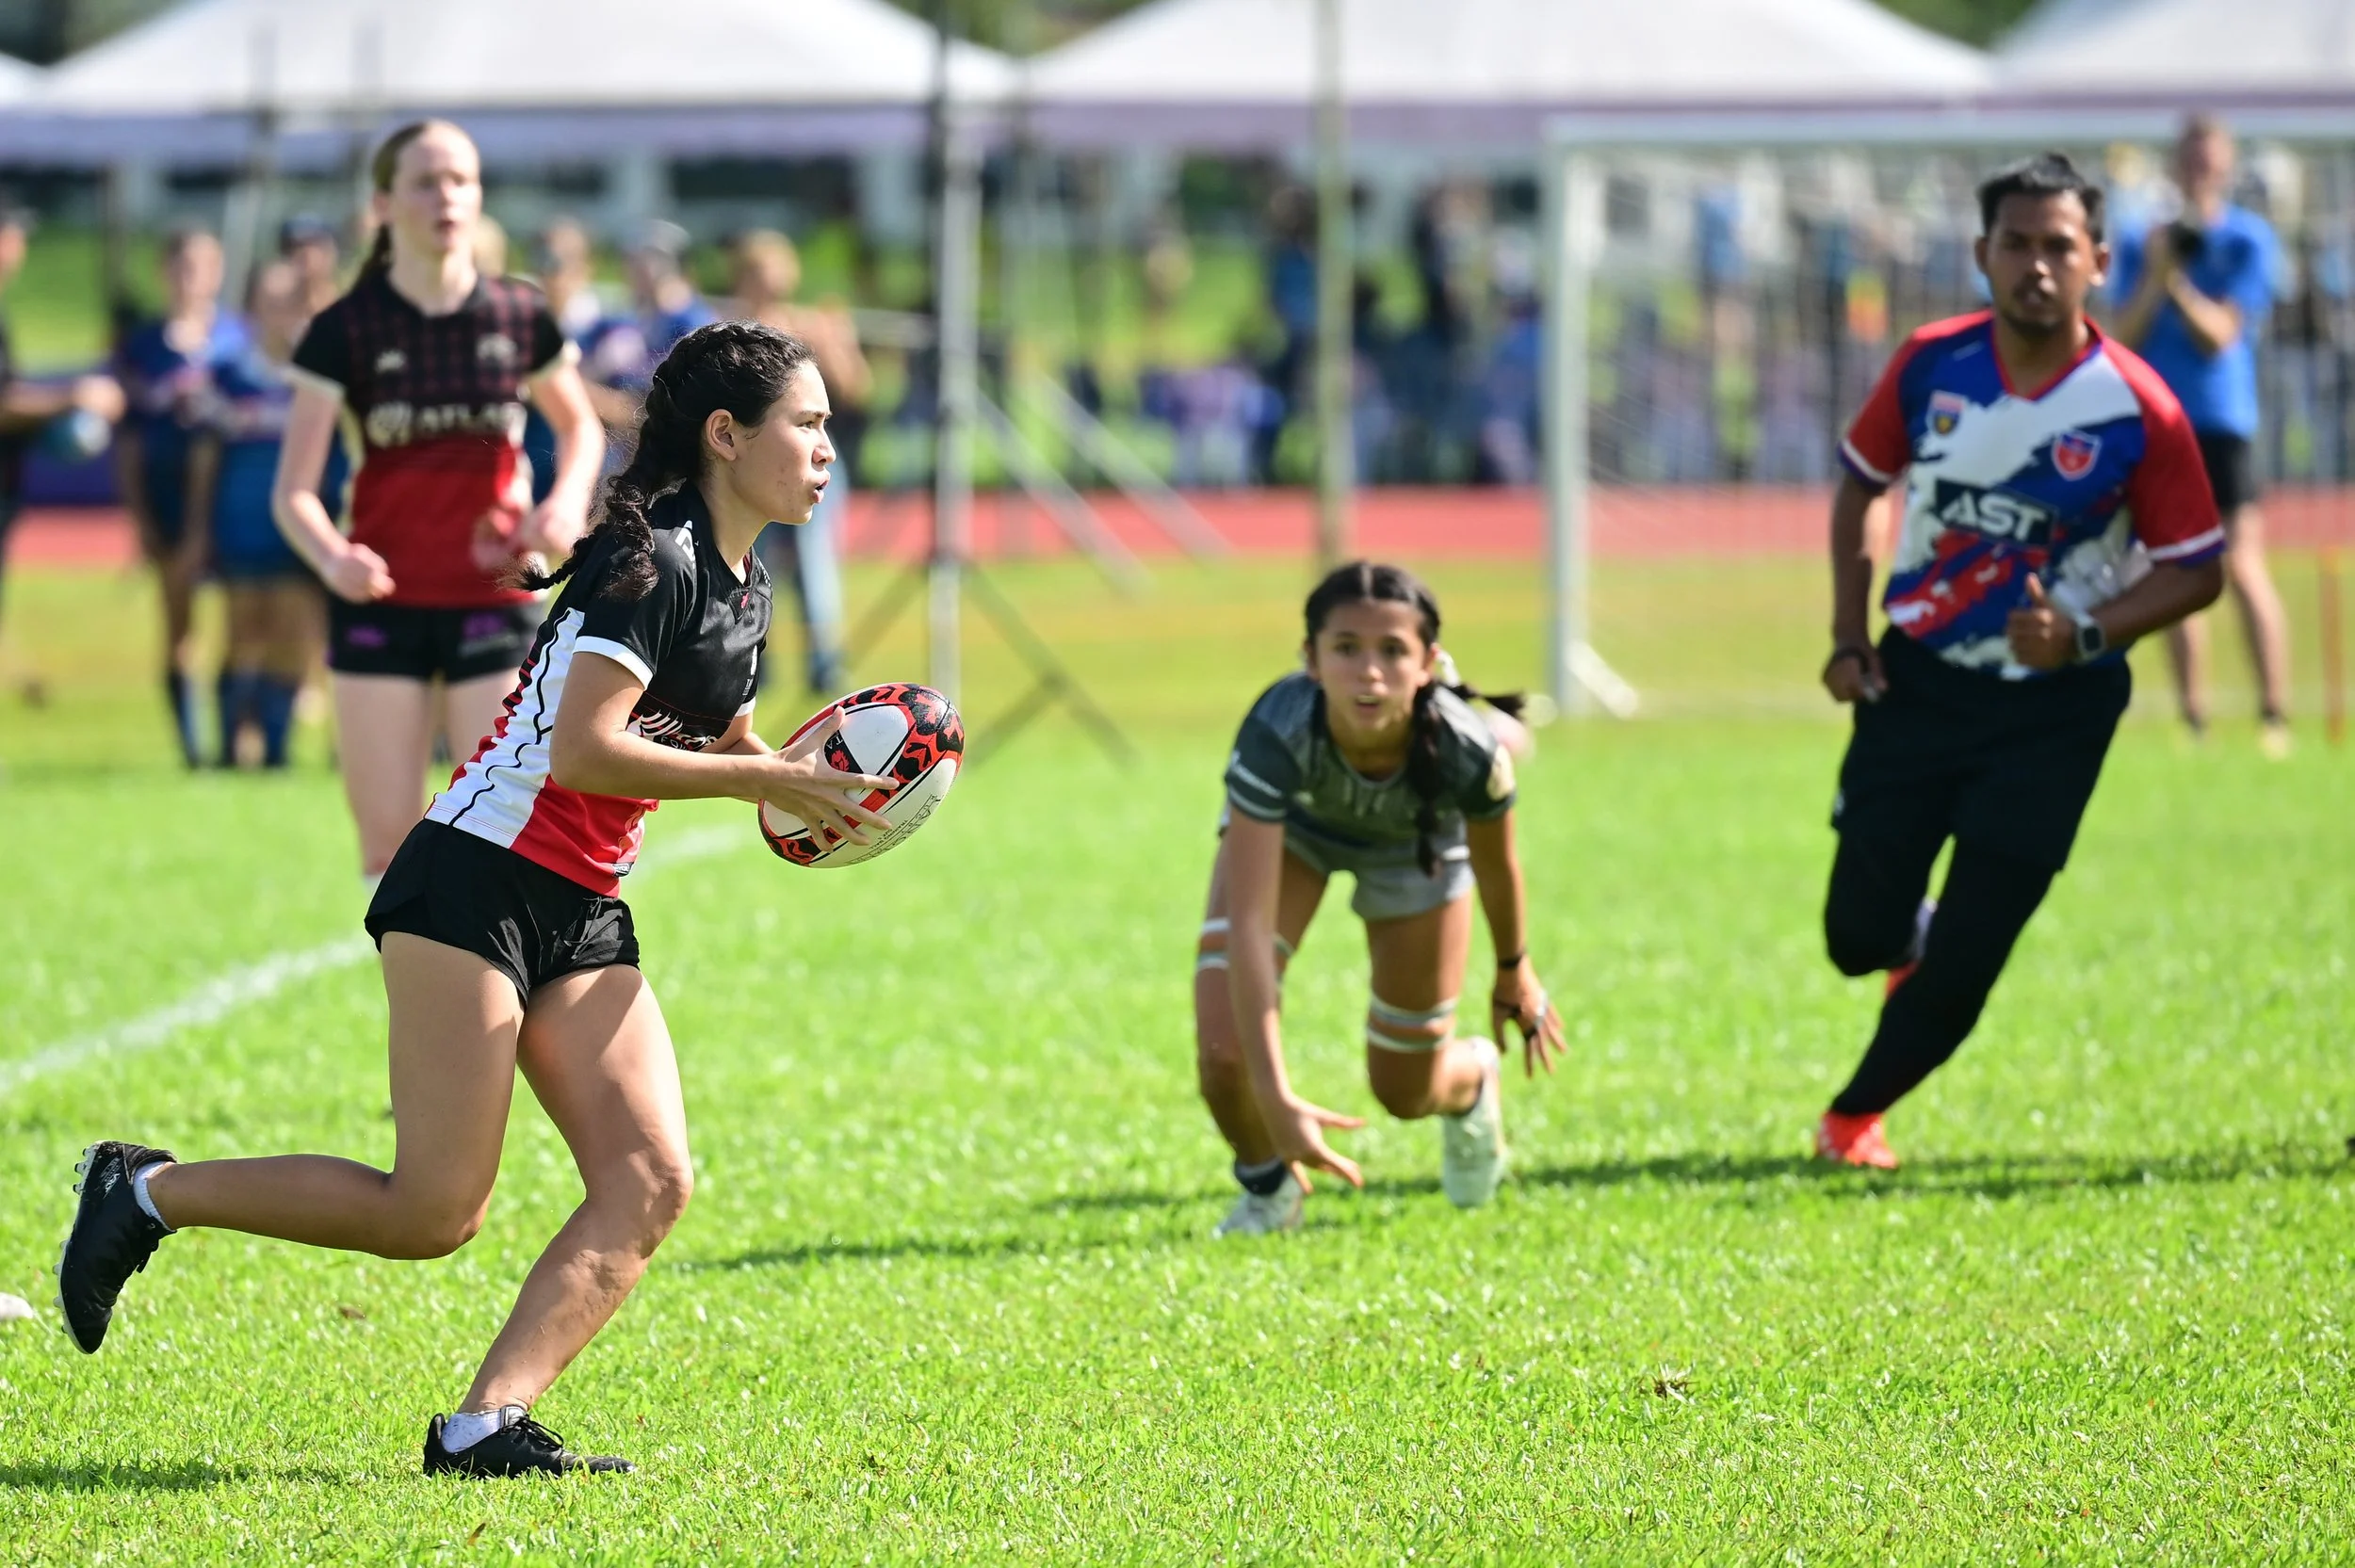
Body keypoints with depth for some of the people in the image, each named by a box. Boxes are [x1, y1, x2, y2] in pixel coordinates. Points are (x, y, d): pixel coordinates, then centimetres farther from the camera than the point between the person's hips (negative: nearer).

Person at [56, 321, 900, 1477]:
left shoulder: (743, 589, 14)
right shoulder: (650, 560, -15)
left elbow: (725, 745, 30)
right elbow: (582, 750, -24)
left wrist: (804, 771, 8)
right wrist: (763, 778, -19)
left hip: (583, 919, 9)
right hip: (474, 890, -9)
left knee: (650, 1181, -9)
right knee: (435, 1214, -11)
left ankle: (484, 1426, -14)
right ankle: (146, 1194, 6)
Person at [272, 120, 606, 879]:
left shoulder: (519, 317, 1)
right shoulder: (345, 330, -4)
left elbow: (581, 426, 19)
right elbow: (293, 490, -8)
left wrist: (566, 502, -2)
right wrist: (333, 558, -29)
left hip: (493, 606, 1)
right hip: (382, 609, -1)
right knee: (390, 843, 0)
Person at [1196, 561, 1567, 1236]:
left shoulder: (1465, 753, -40)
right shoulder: (1277, 737, -45)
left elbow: (1497, 867, -15)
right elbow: (1249, 924, -47)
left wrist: (1514, 972, 5)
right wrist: (1276, 1099, -54)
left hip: (1415, 841, 1)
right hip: (1291, 822, -1)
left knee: (1406, 1092, 9)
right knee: (1224, 1054, -18)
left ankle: (1473, 1082, 49)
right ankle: (1269, 1188, 17)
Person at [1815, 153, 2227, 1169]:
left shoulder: (2138, 410, -15)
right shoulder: (1931, 365, -6)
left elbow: (2197, 571, -8)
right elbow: (1860, 485, 11)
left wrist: (2085, 633, -23)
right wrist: (1848, 639, 3)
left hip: (2053, 710, -2)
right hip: (1918, 680, 2)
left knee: (1963, 962, -4)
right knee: (1860, 933, 0)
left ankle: (1856, 1116, 21)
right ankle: (1915, 939, 38)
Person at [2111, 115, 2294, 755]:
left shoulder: (2249, 240, -1)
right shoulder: (2142, 245, 9)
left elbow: (2219, 334, -9)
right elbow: (2122, 339, 2)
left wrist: (2177, 281, -22)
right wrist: (2154, 277, -12)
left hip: (2222, 419, -4)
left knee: (2242, 567, -13)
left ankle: (2275, 716, -13)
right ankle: (2192, 721, 10)